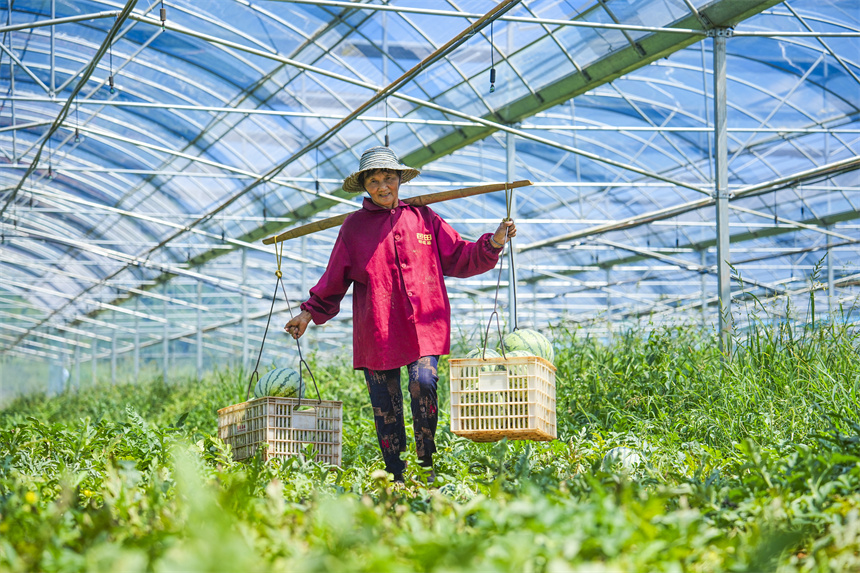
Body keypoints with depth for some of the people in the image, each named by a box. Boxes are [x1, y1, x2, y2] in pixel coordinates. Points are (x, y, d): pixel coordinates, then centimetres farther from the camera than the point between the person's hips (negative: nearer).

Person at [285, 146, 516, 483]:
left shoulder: (423, 218, 11)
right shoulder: (354, 226, 10)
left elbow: (459, 259, 13)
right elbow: (335, 278, 16)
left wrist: (493, 244, 0)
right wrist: (310, 312, 12)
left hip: (424, 325, -1)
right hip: (376, 329, 1)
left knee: (424, 385, -20)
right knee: (384, 403, 2)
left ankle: (427, 466, -8)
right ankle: (396, 475, 14)